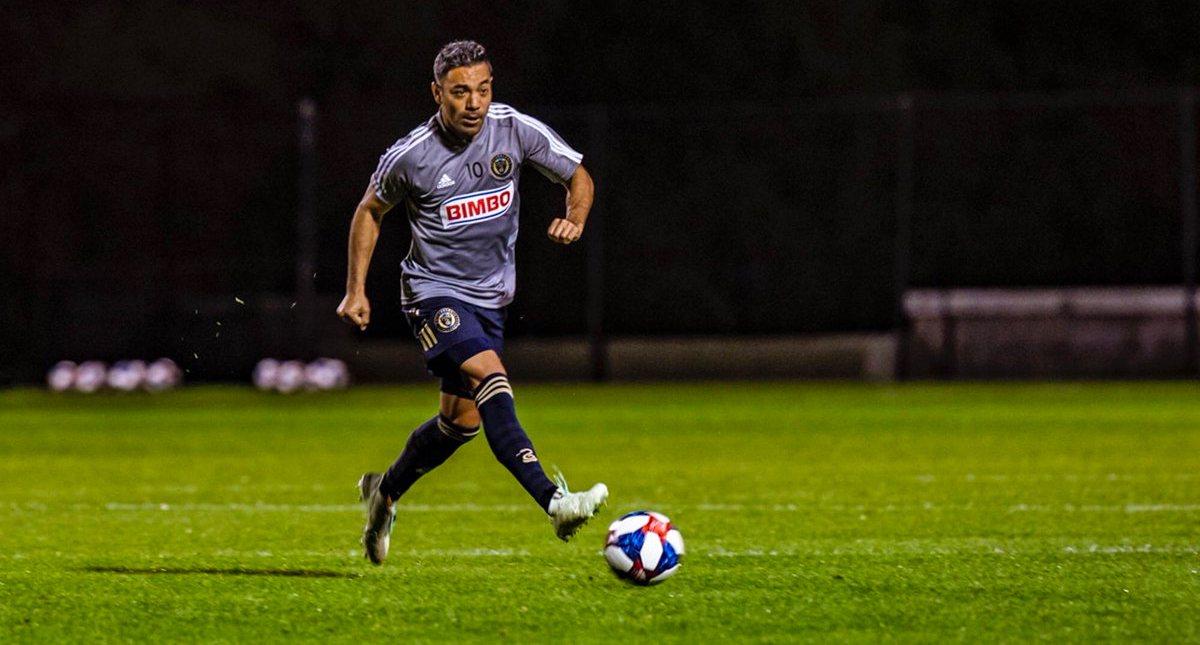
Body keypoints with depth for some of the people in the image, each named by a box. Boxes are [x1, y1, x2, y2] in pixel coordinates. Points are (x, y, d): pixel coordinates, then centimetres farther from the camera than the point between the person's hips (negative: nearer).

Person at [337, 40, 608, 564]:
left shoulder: (515, 129, -9)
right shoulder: (409, 156, -14)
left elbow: (578, 176, 4)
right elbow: (371, 210, 4)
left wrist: (574, 219, -17)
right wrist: (356, 290, 2)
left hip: (490, 296, 5)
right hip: (434, 291, -5)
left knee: (461, 421, 11)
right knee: (490, 377, -28)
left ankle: (384, 492, 37)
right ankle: (552, 501, -40)